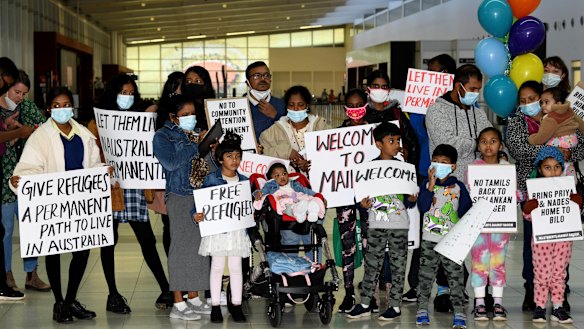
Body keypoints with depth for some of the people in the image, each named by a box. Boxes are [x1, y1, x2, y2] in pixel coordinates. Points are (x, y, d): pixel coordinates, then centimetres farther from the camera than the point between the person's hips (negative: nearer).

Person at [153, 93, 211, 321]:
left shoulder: (196, 134, 17)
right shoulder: (163, 136, -2)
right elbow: (171, 162, -17)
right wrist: (196, 146, -14)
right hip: (180, 197, -7)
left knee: (199, 246, 8)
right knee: (181, 246, -5)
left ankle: (194, 299, 17)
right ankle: (178, 304, -1)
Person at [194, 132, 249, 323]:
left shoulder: (244, 181, 6)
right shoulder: (211, 179, -4)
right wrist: (197, 215, -22)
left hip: (238, 229, 3)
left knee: (236, 267, 7)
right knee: (217, 267, 4)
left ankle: (236, 304, 15)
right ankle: (215, 305, 11)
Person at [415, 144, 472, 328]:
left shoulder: (458, 187, 4)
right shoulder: (426, 185, 5)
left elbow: (466, 211, 5)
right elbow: (422, 207, -10)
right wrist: (431, 185, -16)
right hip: (429, 239, 1)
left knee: (455, 276, -3)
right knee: (425, 275, 4)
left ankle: (459, 313, -1)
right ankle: (422, 310, 13)